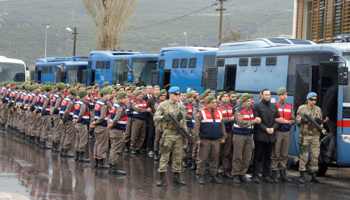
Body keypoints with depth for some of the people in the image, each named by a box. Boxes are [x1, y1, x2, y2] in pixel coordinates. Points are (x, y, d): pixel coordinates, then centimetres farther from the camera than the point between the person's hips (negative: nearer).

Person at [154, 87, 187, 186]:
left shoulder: (180, 106, 14)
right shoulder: (163, 105, 0)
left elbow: (183, 121, 17)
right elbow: (155, 117, -4)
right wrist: (164, 117, -22)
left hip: (179, 134, 4)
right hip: (168, 133, -4)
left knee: (178, 156, 7)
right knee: (165, 156, -5)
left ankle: (176, 176, 16)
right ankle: (161, 177, -1)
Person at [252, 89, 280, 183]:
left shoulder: (274, 106, 15)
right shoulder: (257, 106, 0)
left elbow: (277, 119, 13)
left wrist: (273, 128, -6)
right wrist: (266, 129, -13)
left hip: (271, 136, 5)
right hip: (260, 135, -5)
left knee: (268, 156, 8)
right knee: (257, 156, -2)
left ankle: (266, 175, 13)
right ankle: (255, 175, 1)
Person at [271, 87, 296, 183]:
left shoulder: (290, 107, 15)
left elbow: (293, 120, 11)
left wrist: (286, 121, -7)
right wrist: (276, 120, -20)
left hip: (287, 133, 4)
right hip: (277, 132, -4)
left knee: (284, 154, 8)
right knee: (275, 154, -5)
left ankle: (283, 174, 14)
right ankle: (274, 174, -1)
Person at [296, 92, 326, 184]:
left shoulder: (318, 109, 14)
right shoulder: (302, 108, 4)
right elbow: (297, 120, 4)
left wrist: (322, 128, -2)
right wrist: (302, 119, -17)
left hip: (315, 135, 4)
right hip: (304, 135, -4)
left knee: (315, 156, 3)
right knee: (304, 156, -4)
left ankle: (314, 176, 10)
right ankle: (302, 176, 2)